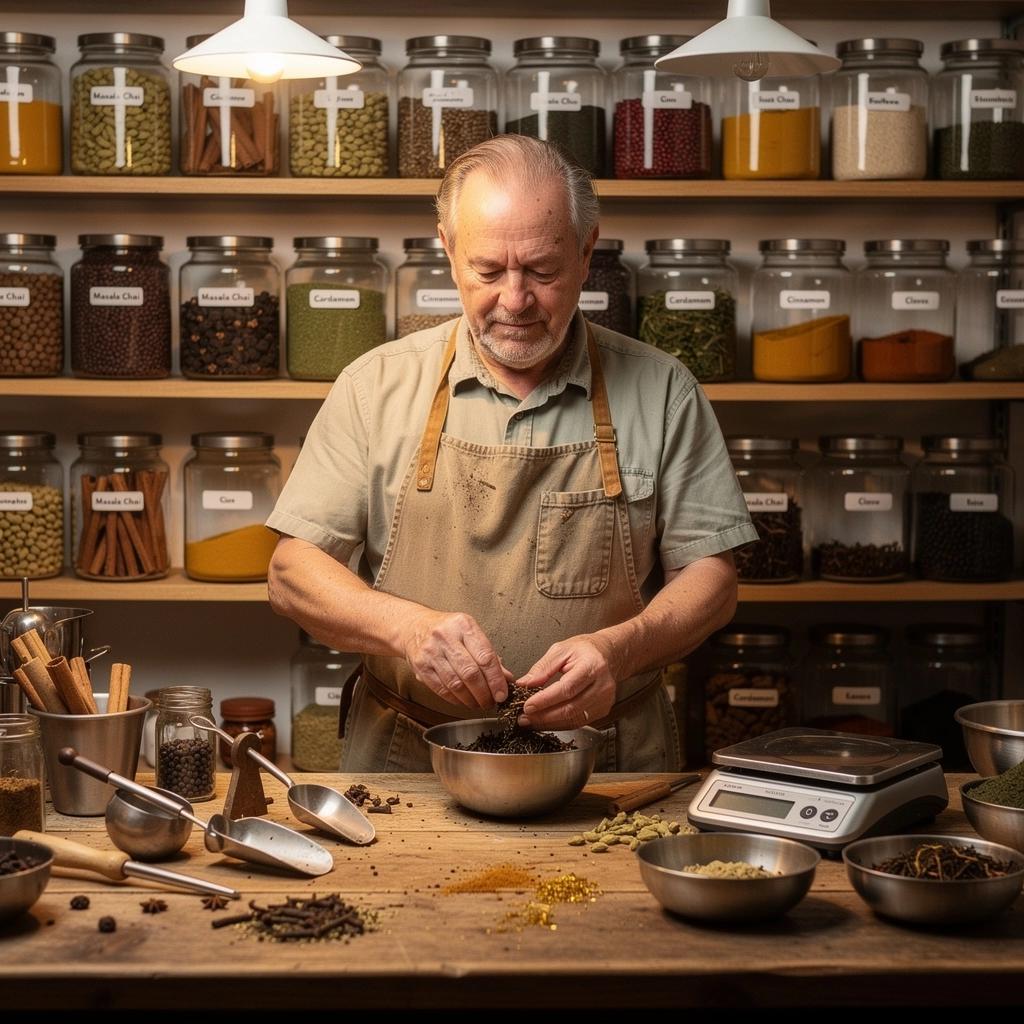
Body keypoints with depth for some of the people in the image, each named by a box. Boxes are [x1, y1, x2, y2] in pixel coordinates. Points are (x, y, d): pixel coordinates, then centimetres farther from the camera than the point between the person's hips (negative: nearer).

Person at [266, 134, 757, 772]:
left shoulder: (663, 392, 4)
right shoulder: (377, 386, 4)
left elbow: (711, 577, 5)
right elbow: (294, 573, 3)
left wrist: (618, 648, -15)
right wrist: (407, 625, -17)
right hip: (409, 769, 0)